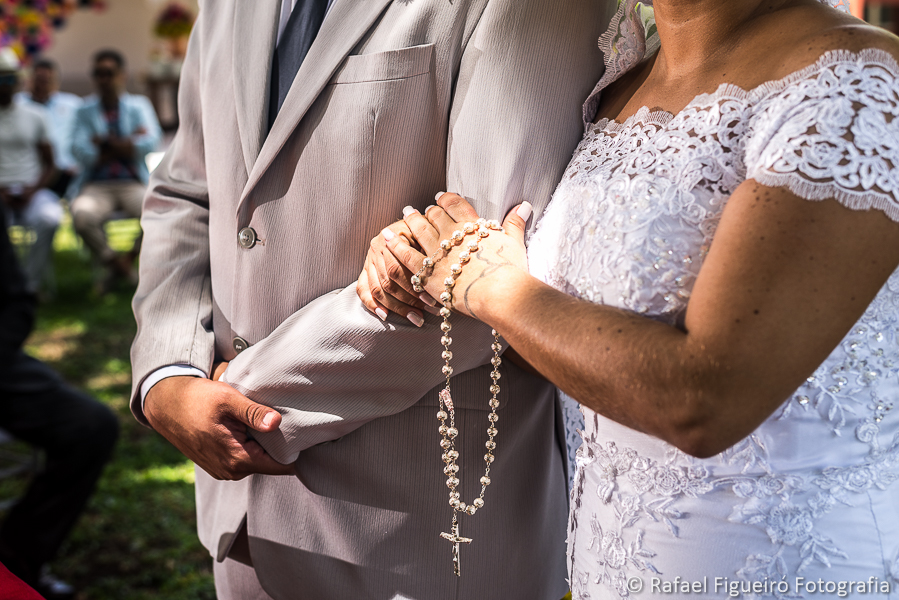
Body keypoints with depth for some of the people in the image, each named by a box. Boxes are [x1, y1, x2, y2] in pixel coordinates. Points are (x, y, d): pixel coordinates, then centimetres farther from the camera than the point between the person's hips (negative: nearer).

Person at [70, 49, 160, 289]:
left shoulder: (139, 105, 13)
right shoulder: (85, 110, 12)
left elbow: (150, 143, -6)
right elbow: (81, 152, -4)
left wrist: (105, 141, -4)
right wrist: (125, 146, -6)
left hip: (133, 184, 0)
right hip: (97, 186, 0)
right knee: (81, 214, -34)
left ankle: (127, 260, -4)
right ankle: (114, 264, -9)